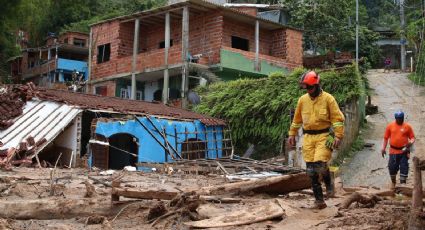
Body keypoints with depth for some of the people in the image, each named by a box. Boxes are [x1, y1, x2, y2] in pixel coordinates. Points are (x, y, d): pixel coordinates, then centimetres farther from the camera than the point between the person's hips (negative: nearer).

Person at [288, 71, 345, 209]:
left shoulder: (328, 99, -5)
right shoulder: (302, 100, 8)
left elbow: (337, 118, -6)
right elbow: (297, 119, 19)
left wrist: (338, 136, -13)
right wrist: (292, 134, 19)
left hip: (324, 136, -4)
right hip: (308, 137, 4)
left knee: (320, 164, -20)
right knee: (311, 170, 0)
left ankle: (329, 184, 13)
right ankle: (319, 200, 9)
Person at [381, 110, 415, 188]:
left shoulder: (407, 126, -1)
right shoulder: (390, 126, 1)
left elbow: (412, 137, 3)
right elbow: (386, 138, 7)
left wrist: (411, 142, -20)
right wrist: (383, 148, 2)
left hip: (404, 151, -1)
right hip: (393, 151, 1)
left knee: (404, 167, -1)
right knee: (392, 167, 5)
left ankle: (402, 183, 7)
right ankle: (393, 182, 27)